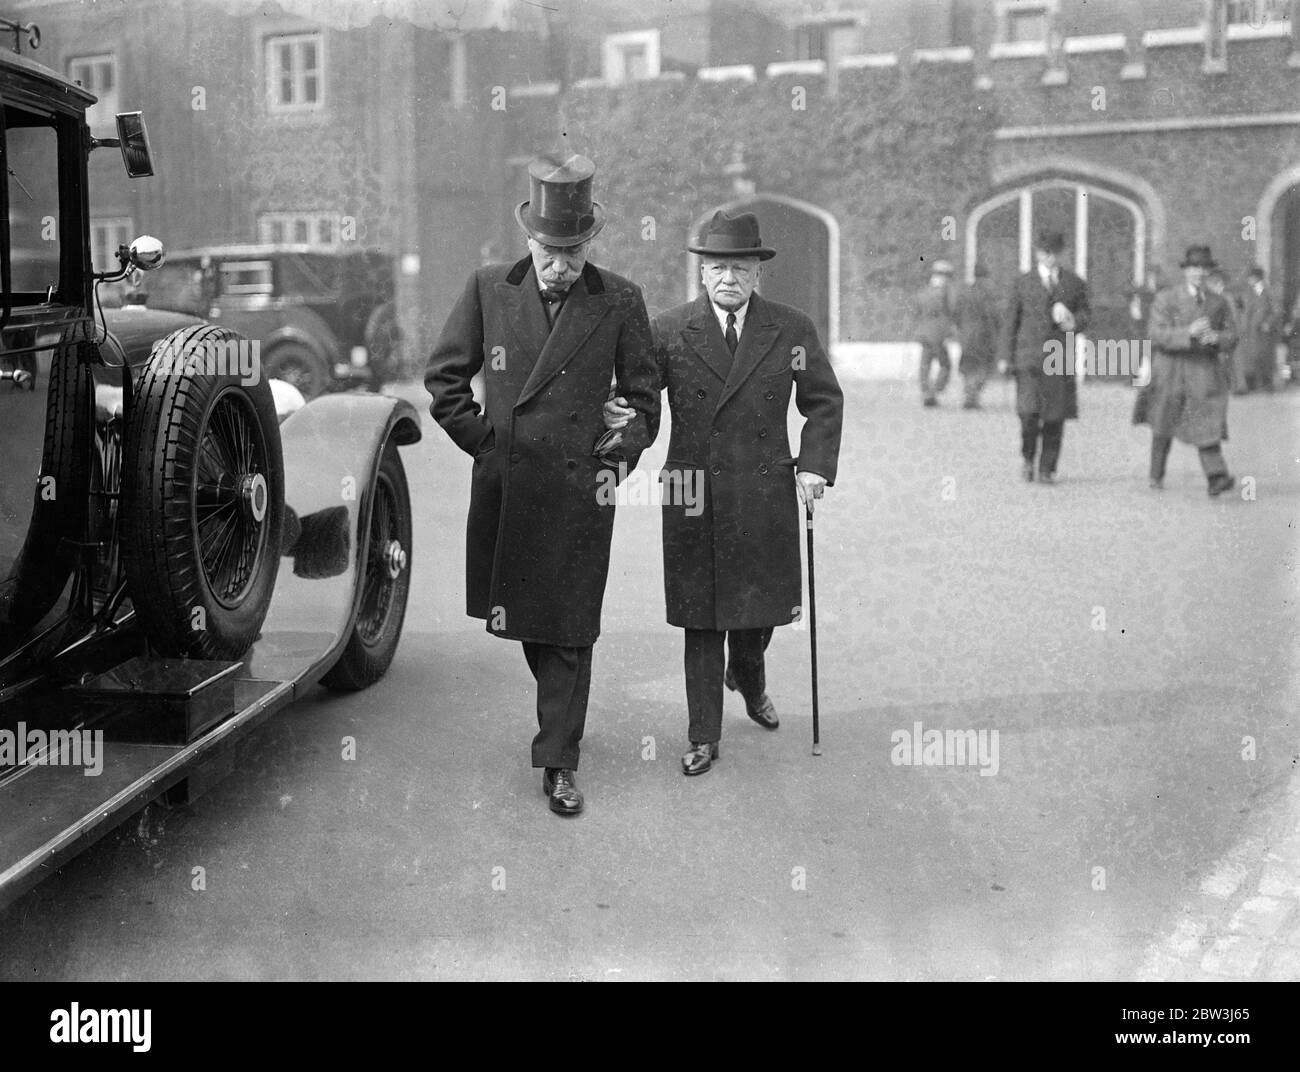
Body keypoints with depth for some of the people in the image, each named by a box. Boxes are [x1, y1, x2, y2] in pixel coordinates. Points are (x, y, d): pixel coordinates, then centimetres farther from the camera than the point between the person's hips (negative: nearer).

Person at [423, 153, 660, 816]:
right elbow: (444, 378, 9)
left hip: (580, 493, -2)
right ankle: (560, 707, 40)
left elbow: (642, 396, 8)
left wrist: (619, 462, -2)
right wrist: (485, 441, 2)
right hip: (505, 490, 2)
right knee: (522, 614, 14)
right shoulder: (487, 290, 1)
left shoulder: (620, 302, -1)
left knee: (569, 630, 0)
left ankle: (559, 763, 9)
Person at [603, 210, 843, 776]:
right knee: (702, 620, 4)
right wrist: (616, 412, -23)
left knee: (763, 604, 14)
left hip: (766, 497, 2)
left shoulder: (792, 329, 3)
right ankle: (704, 737, 16)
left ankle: (748, 678, 48)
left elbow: (825, 402, 10)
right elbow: (640, 395, 0)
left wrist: (815, 466, 0)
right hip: (694, 499, -1)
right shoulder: (669, 330, -1)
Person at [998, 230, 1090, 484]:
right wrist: (1007, 358, 2)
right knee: (1029, 413, -13)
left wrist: (1072, 323, -11)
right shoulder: (1023, 283, 8)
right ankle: (1028, 457, 11)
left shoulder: (1075, 284, 11)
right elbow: (1011, 322, 9)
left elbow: (1084, 317, 14)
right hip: (1029, 356, -1)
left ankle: (1047, 470, 11)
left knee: (1055, 418, 0)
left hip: (1060, 359, 1)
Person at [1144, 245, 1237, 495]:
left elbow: (1232, 334, 9)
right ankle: (1157, 475, 26)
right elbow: (1157, 335, -13)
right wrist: (1188, 333, -28)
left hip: (1204, 370, 2)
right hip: (1171, 369, -2)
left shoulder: (1218, 302, 8)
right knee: (1164, 426, 10)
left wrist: (1217, 338, -15)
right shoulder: (1165, 298, -4)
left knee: (1208, 422, -12)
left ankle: (1216, 477, -18)